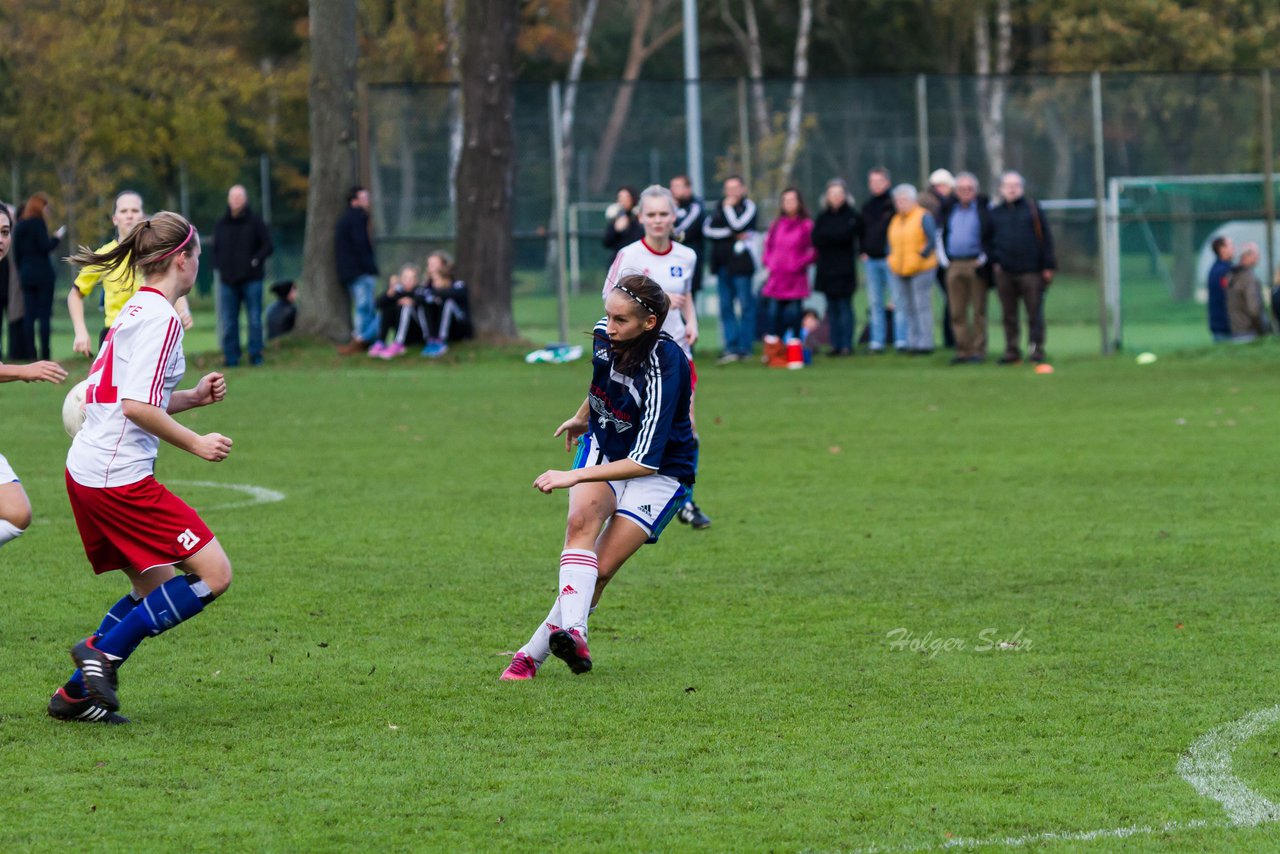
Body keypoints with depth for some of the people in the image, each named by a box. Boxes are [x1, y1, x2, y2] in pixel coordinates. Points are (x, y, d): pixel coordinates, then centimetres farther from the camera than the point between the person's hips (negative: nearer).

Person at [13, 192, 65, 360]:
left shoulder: (19, 225, 10)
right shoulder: (38, 223, -9)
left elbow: (16, 252, 12)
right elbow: (45, 247, -16)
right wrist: (57, 237, 0)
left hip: (25, 274, 6)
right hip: (43, 273, -6)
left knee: (29, 315, 5)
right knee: (44, 315, -4)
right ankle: (44, 353, -8)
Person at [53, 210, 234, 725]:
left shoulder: (134, 311, 17)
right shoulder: (161, 317, -13)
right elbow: (137, 406, -21)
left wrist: (193, 397, 14)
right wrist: (195, 443, -12)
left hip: (86, 470, 10)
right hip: (120, 476, -10)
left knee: (157, 588, 17)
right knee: (214, 573, -7)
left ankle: (75, 695, 14)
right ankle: (103, 652, -7)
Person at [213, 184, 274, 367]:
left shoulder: (255, 222, 1)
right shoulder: (221, 225, 13)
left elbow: (268, 246, 0)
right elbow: (216, 249, 20)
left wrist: (256, 261, -12)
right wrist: (219, 266, 4)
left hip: (251, 280, -3)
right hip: (228, 281, 3)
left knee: (254, 319, -1)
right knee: (229, 321, 2)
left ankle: (255, 354, 5)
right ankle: (231, 356, 7)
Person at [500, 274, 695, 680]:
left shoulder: (664, 369, -31)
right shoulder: (605, 334, -13)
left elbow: (646, 460, -31)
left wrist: (574, 476, -32)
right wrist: (583, 417, 29)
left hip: (659, 474, -4)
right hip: (603, 447, 5)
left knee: (599, 570, -15)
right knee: (582, 518, -28)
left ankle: (535, 651, -5)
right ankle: (573, 630, -43)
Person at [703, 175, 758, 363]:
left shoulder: (748, 206, 3)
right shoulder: (719, 206, 16)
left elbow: (738, 225, -14)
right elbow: (707, 229, 3)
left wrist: (729, 207, -1)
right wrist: (732, 234, -7)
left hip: (740, 263, -5)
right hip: (722, 263, 5)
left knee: (745, 305, -4)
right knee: (726, 307, 4)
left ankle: (745, 347, -3)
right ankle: (731, 347, 6)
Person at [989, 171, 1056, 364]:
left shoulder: (1032, 209, 5)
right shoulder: (995, 213, 12)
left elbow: (1045, 238, 3)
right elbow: (990, 239, 18)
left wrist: (1048, 266, -2)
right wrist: (994, 260, 3)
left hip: (1031, 272, -3)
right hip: (1004, 272, 3)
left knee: (1034, 313, -2)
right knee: (1009, 315, 6)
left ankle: (1037, 349, 3)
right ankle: (1012, 351, 12)